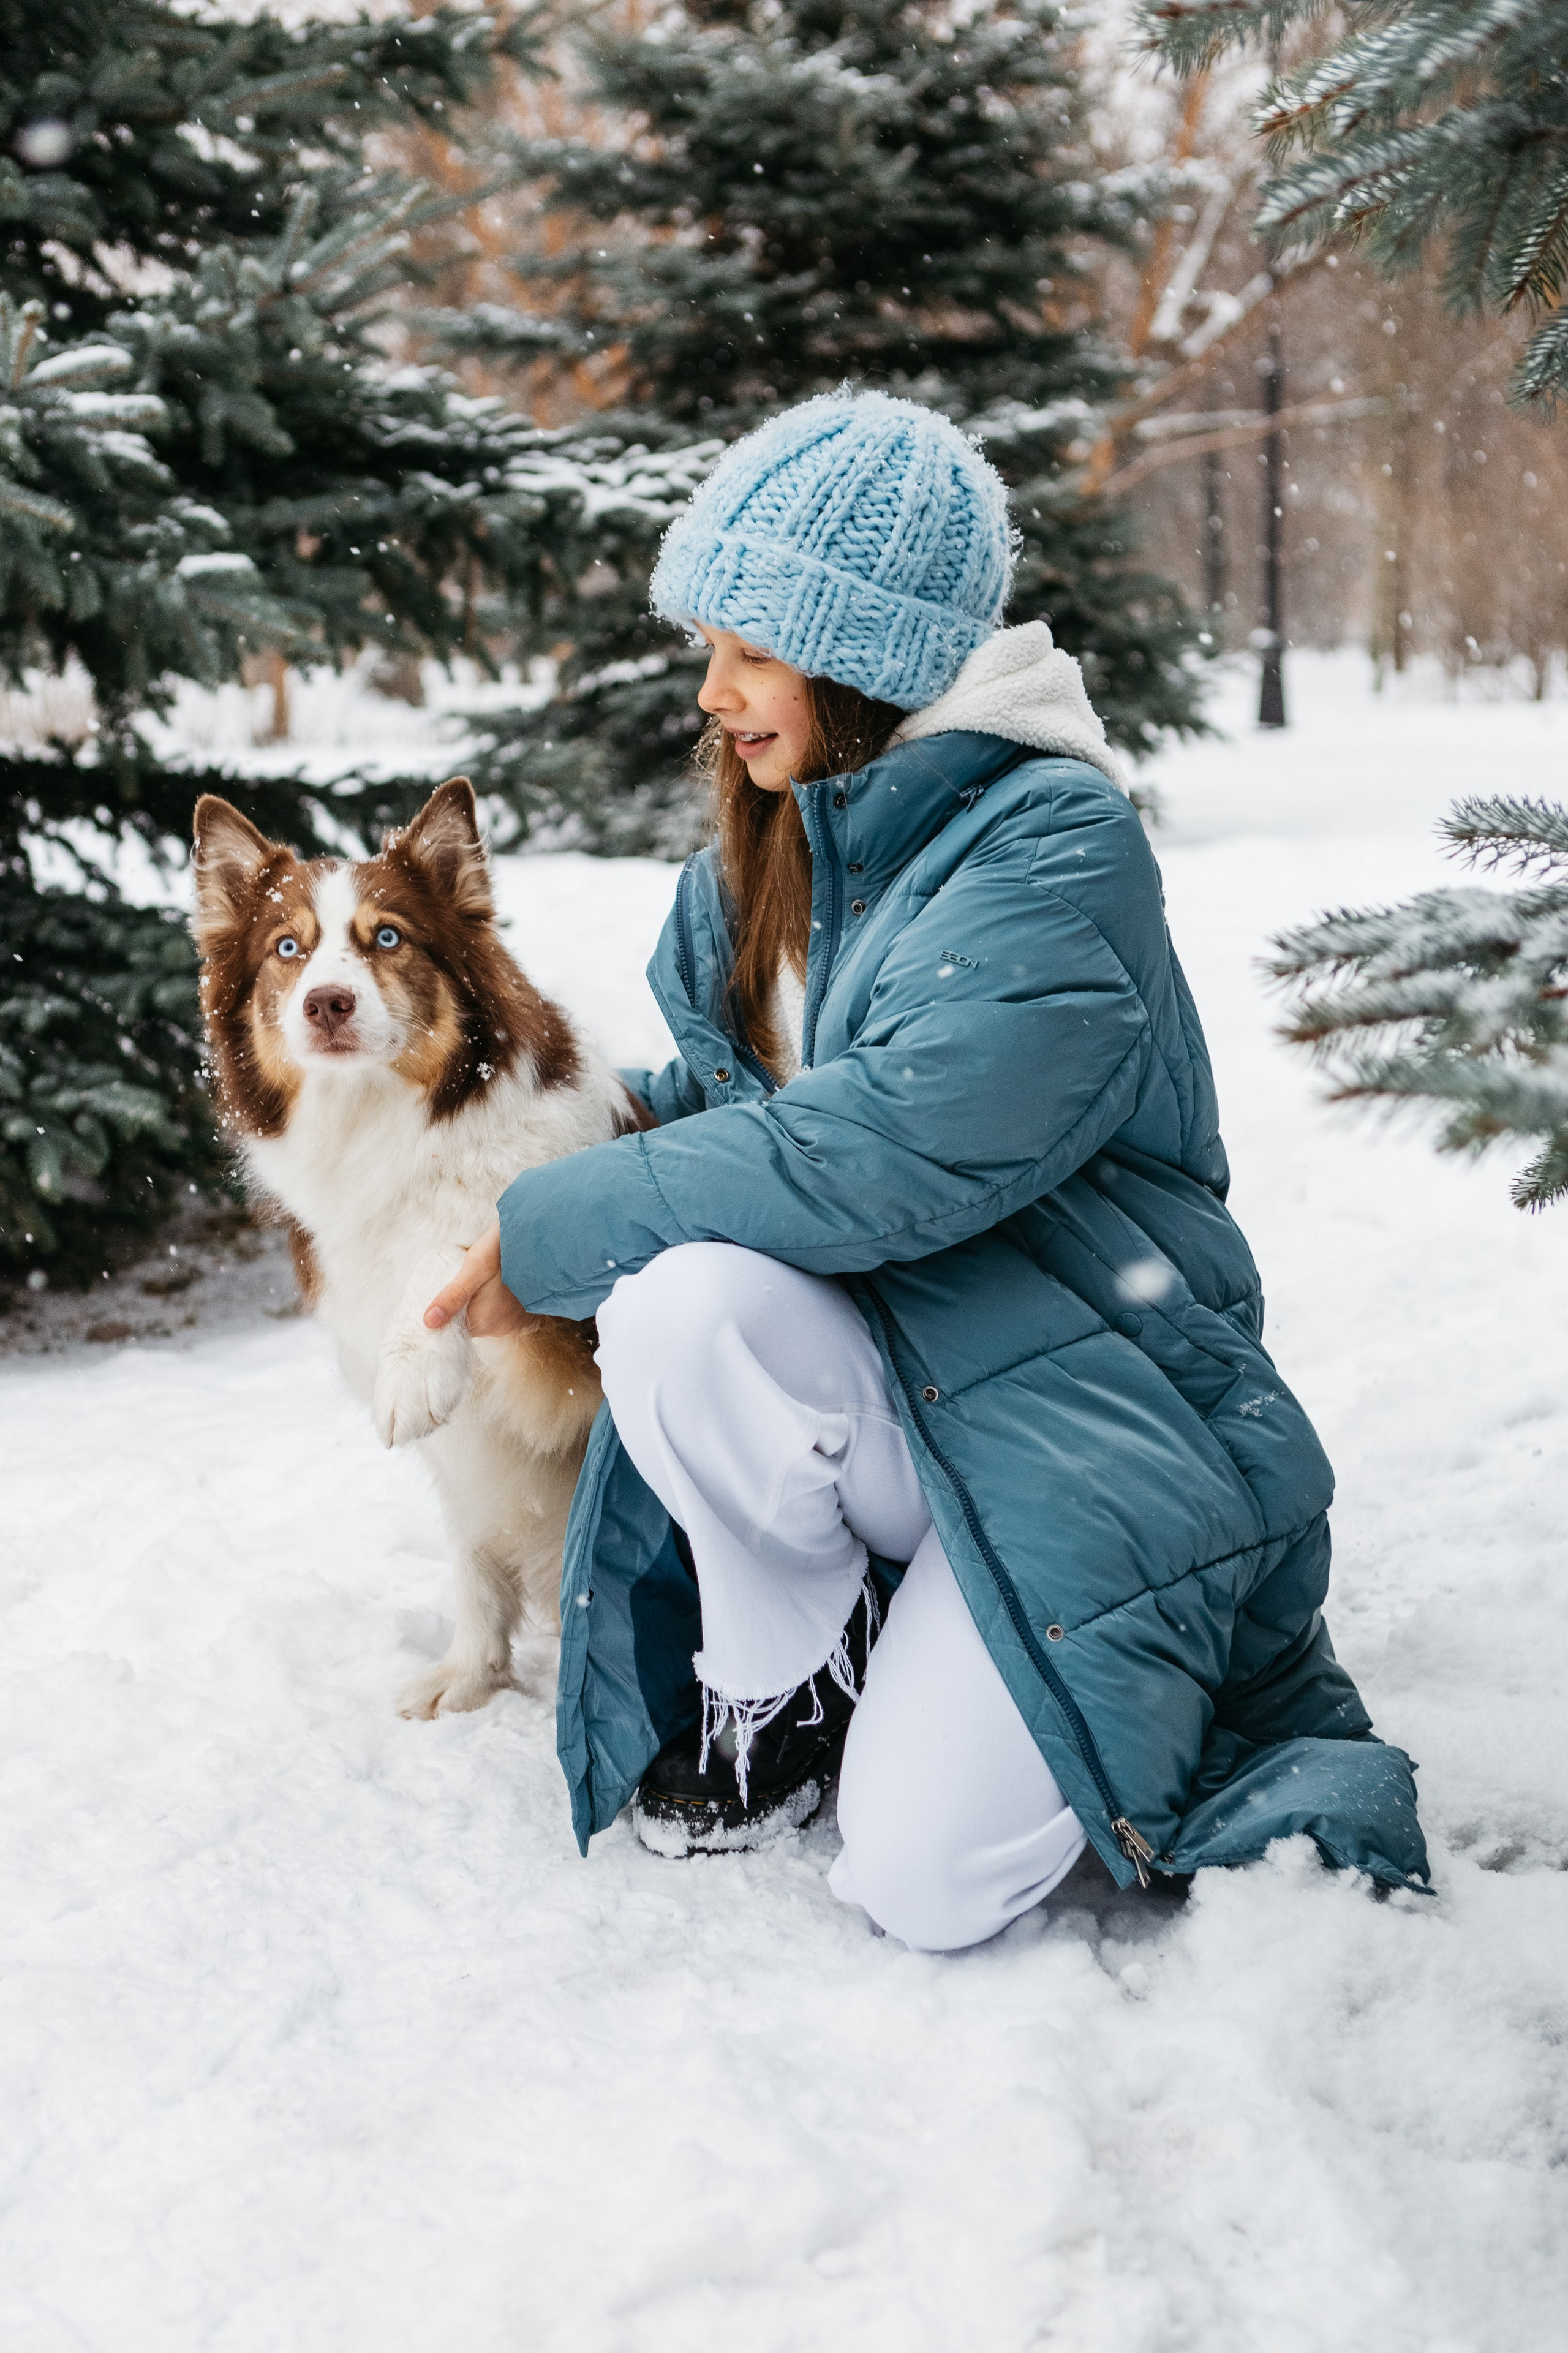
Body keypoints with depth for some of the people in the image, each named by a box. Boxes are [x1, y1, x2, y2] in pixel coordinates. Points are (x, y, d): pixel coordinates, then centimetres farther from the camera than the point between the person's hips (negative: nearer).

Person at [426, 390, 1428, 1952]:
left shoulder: (1054, 849, -16)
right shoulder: (766, 848, 8)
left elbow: (888, 1149, -27)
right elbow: (723, 1087, 21)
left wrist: (553, 1233, -19)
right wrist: (575, 1157, -1)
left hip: (1068, 1405, -5)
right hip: (874, 1387, 6)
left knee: (921, 1884, -19)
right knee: (683, 1296, -30)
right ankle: (782, 1687, -4)